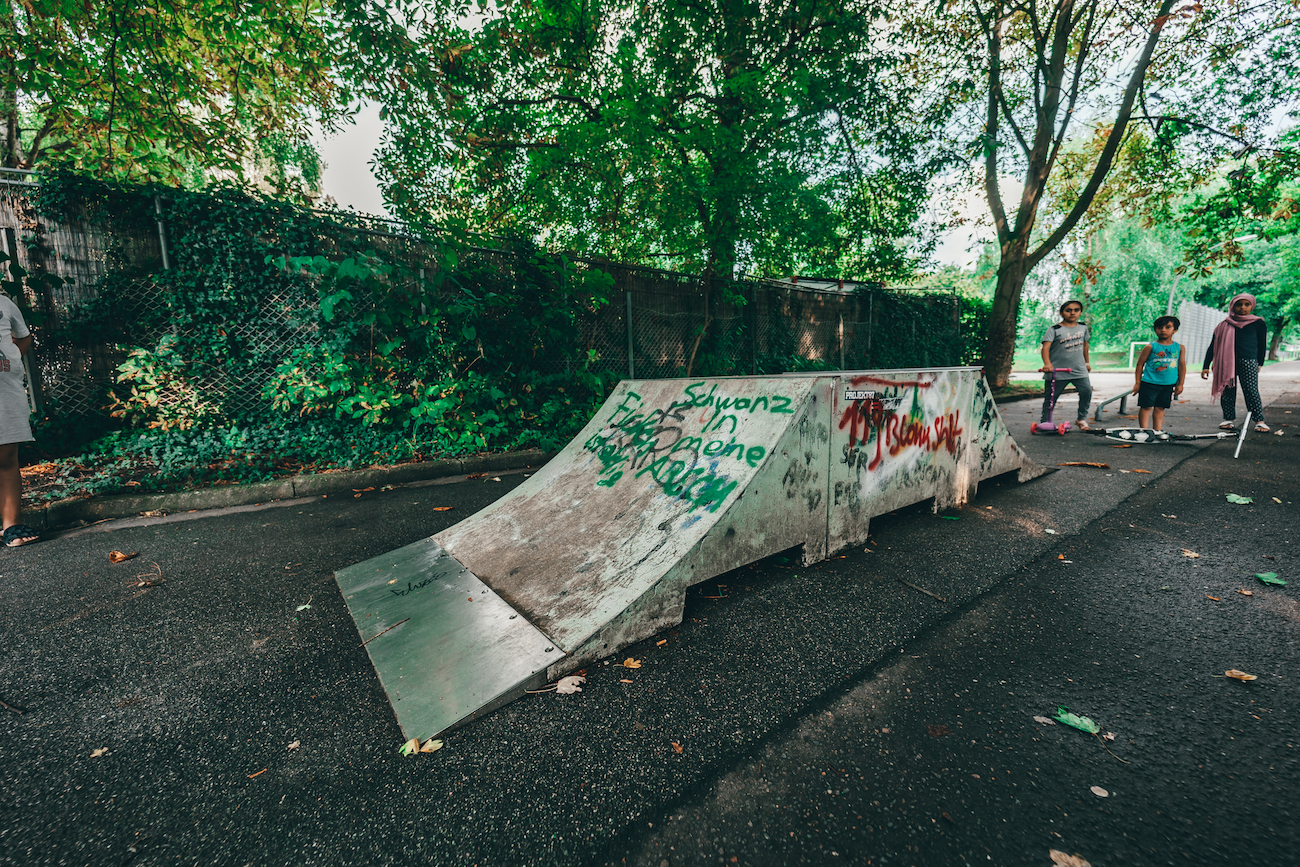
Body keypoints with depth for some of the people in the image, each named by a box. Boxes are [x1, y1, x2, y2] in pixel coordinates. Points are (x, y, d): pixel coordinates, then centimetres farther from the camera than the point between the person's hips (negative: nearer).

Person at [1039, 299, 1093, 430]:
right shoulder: (1054, 330, -7)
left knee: (1086, 390, -9)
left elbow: (1085, 345, 26)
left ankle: (1082, 419, 7)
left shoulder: (1083, 328, 11)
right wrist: (1047, 363, -34)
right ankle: (1044, 422, 12)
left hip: (1079, 369, 4)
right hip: (1057, 370, -4)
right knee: (1050, 397, 0)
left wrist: (1087, 362, 29)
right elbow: (1046, 347, -18)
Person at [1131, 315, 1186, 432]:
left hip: (1168, 384, 3)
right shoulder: (1150, 347, -3)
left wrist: (1180, 384, 9)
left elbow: (1182, 366, 12)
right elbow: (1140, 364, -1)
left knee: (1160, 408, 10)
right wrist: (1137, 383, -3)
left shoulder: (1179, 347, 7)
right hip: (1149, 383, -3)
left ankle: (1157, 431, 17)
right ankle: (1144, 431, 3)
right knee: (1146, 407, -2)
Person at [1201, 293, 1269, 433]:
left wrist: (1259, 364, 9)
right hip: (1226, 363, 2)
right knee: (1227, 392, 3)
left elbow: (1262, 345, 13)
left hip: (1248, 362, -2)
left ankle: (1259, 420, -1)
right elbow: (1212, 347, 11)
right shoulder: (1224, 325, 11)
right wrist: (1206, 366, 7)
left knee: (1251, 392, -6)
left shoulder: (1258, 323, 9)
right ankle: (1229, 419, 12)